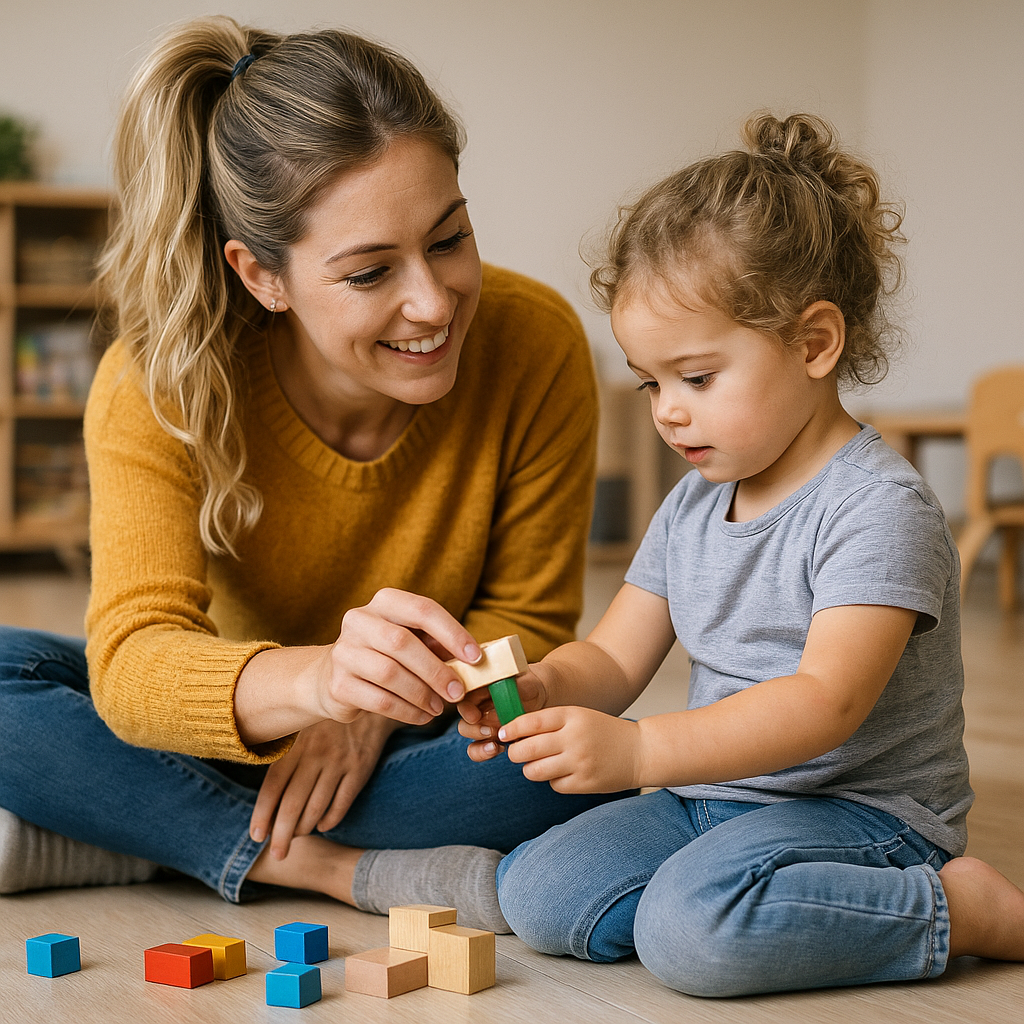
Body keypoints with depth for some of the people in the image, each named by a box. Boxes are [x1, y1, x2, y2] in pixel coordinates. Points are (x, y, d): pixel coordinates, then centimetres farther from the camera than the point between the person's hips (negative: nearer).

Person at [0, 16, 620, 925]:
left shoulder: (536, 343, -21)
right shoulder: (155, 385, -23)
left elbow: (528, 625, -9)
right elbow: (130, 665, -35)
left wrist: (372, 710, -26)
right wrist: (319, 679, -56)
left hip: (417, 751, 1)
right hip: (240, 736, 0)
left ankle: (92, 840, -21)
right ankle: (355, 871, -23)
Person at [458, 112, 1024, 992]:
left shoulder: (878, 507, -16)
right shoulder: (693, 505, 11)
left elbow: (825, 702, -27)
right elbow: (613, 660, 11)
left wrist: (640, 750, -38)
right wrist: (536, 694, -13)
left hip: (861, 811, -7)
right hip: (715, 798, 7)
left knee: (692, 928, -33)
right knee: (536, 893, -11)